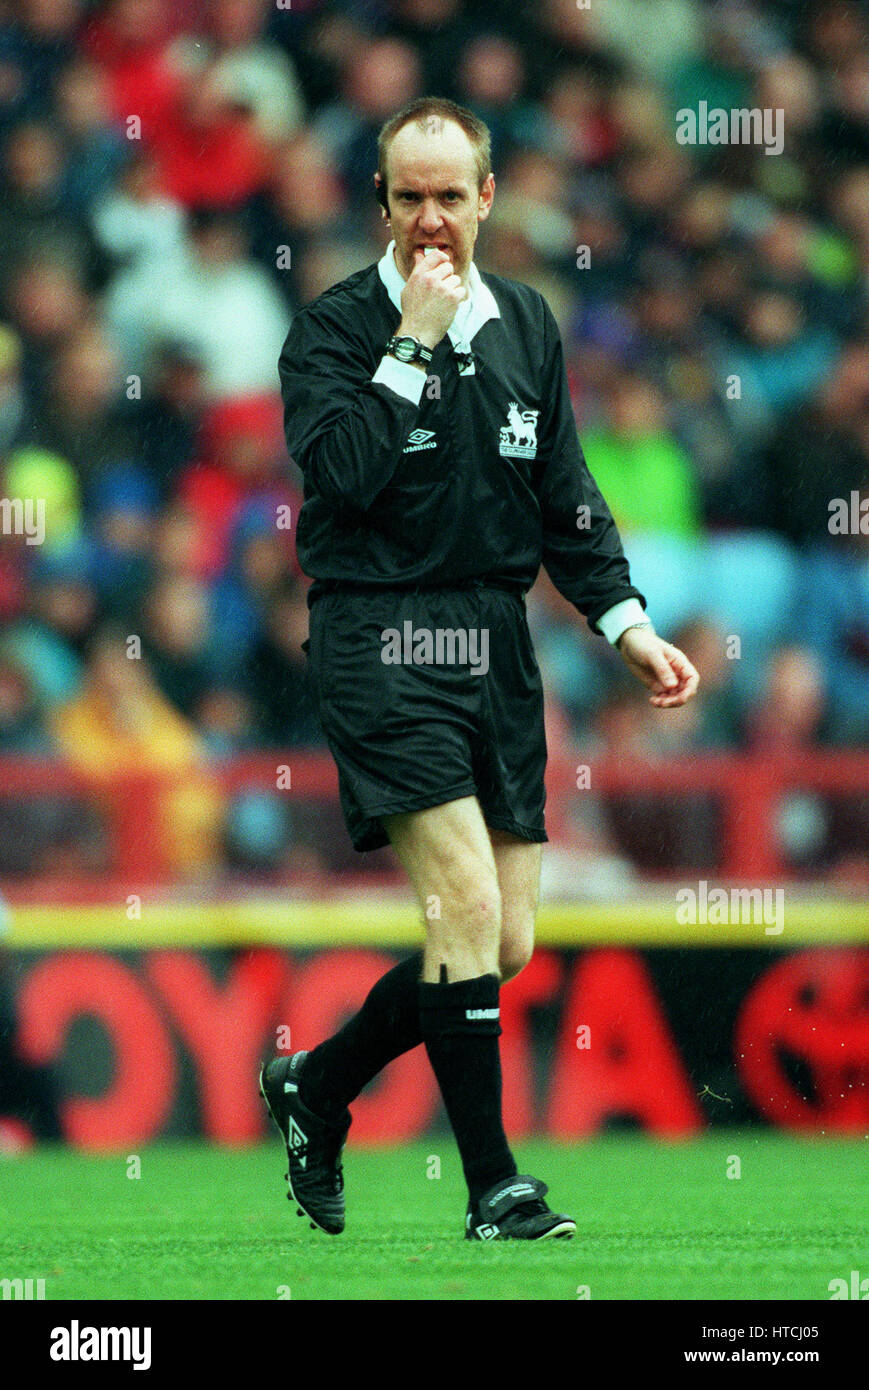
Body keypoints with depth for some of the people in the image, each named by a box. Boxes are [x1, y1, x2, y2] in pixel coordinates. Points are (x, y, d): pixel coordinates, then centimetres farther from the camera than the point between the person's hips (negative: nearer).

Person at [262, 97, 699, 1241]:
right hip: (381, 637, -6)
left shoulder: (525, 323, 13)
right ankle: (494, 1189, -11)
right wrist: (413, 343, -16)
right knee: (468, 902, -17)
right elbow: (341, 471, -19)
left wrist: (627, 621, 9)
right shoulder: (335, 328, -3)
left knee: (507, 942, 5)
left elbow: (564, 494, 18)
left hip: (496, 643, 6)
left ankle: (316, 1086, 26)